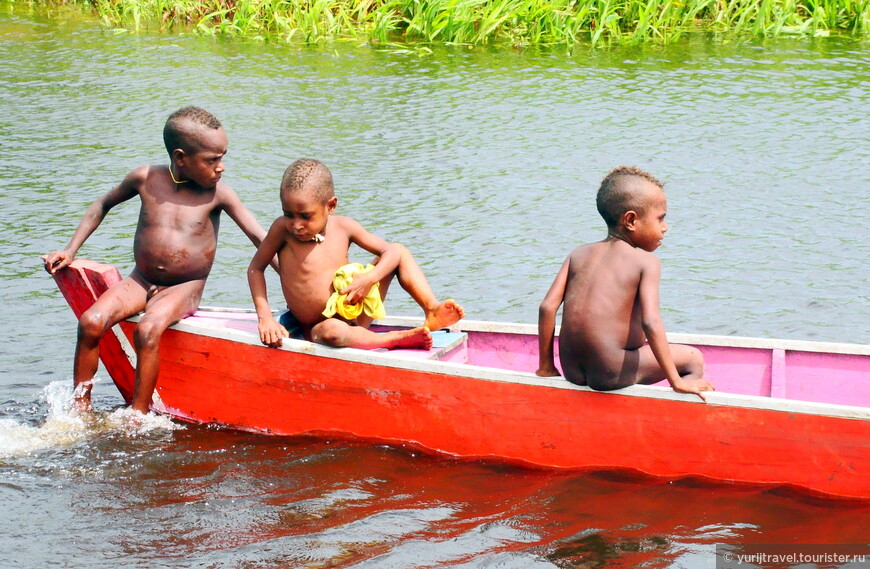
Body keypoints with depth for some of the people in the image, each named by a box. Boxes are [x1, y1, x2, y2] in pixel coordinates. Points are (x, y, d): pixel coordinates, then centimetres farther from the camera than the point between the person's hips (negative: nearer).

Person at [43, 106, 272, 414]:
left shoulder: (218, 194, -9)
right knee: (91, 322, -21)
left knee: (148, 330, -32)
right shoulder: (146, 179, -4)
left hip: (185, 289, -3)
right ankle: (80, 408, -8)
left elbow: (260, 237, -8)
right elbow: (103, 204, 13)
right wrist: (70, 250, 10)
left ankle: (139, 416, -24)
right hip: (141, 281, 3)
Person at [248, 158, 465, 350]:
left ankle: (432, 310, -11)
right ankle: (396, 339, -28)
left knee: (398, 251, 3)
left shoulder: (342, 227, -5)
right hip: (316, 329, -5)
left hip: (355, 317, 5)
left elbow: (391, 251, -2)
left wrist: (369, 279, -22)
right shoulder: (282, 230, -12)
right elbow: (256, 268, -4)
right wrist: (265, 318, -15)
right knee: (332, 331, -44)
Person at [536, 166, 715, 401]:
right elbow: (650, 322, -16)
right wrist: (676, 381, -12)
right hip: (611, 373, -6)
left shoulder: (578, 255, 10)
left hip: (572, 370, 6)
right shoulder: (646, 262, -5)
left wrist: (546, 367, 13)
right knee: (693, 358, 13)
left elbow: (547, 307, 4)